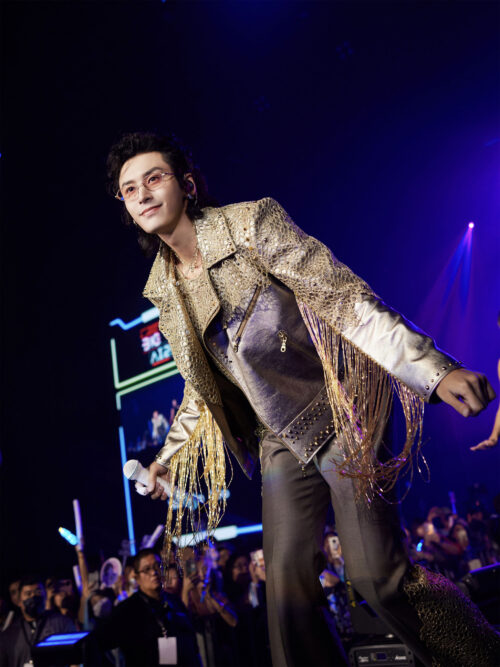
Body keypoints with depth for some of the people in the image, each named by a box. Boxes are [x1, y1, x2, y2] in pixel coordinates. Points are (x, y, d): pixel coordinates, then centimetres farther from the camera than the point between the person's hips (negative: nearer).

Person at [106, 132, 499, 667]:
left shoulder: (252, 223, -11)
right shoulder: (163, 289, 8)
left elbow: (344, 298, -19)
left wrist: (434, 370, -27)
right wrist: (171, 453, 23)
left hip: (338, 409, -6)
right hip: (281, 437, 6)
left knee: (376, 573, -12)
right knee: (285, 577, -2)